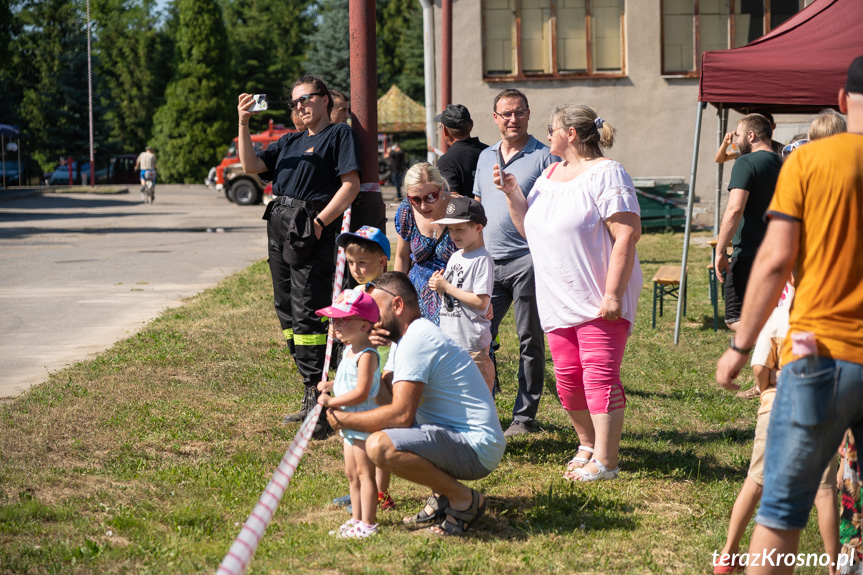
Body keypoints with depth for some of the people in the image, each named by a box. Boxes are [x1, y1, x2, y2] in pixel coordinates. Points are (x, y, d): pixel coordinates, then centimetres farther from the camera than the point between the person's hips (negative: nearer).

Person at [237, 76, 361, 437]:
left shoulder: (339, 135, 1)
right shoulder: (290, 143, 22)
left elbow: (351, 184, -9)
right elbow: (251, 165, 13)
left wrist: (320, 221, -17)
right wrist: (243, 124, 2)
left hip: (311, 234, -8)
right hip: (279, 230, 8)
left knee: (307, 313, -13)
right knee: (287, 312, 9)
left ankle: (320, 404, -13)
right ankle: (311, 398, 16)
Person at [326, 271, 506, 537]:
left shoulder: (416, 340, -17)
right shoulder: (407, 338, 16)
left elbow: (401, 414, -24)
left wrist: (344, 420, -13)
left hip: (477, 449, -11)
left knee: (379, 446, -28)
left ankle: (464, 499, -12)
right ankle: (441, 496, 14)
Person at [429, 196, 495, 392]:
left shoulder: (482, 260, -14)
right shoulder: (455, 257, 12)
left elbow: (481, 301, -22)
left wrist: (447, 287, -16)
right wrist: (439, 286, -3)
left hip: (472, 341, -9)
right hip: (449, 337, 9)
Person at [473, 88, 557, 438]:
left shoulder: (544, 158, -2)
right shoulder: (485, 157, 16)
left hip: (527, 260, -5)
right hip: (488, 261, 5)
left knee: (530, 342, 2)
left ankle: (524, 416, 9)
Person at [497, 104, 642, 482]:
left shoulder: (605, 174, -9)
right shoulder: (548, 176, 16)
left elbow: (627, 235, -16)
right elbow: (528, 229, 23)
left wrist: (612, 294, -21)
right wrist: (511, 194, 6)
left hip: (600, 301, -8)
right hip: (559, 301, 8)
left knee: (600, 376, -10)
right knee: (567, 377, 10)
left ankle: (605, 461, -8)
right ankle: (588, 444, 27)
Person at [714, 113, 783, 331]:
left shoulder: (746, 163, -10)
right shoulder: (781, 165, 13)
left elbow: (735, 209, -20)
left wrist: (720, 251, -16)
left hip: (748, 254, -8)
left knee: (736, 318, -3)